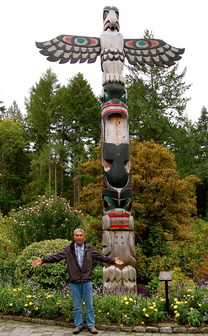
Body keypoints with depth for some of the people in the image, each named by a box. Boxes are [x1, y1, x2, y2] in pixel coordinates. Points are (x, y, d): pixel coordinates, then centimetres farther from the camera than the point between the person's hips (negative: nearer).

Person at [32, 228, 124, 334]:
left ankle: (91, 325, 24)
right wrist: (43, 260, -14)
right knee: (77, 306, 12)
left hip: (87, 281, 0)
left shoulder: (89, 247, 1)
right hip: (74, 282, 0)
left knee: (89, 304, 9)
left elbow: (101, 257, 4)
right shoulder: (68, 248, -2)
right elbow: (56, 256, -6)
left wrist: (113, 261, -3)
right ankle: (78, 325, 28)